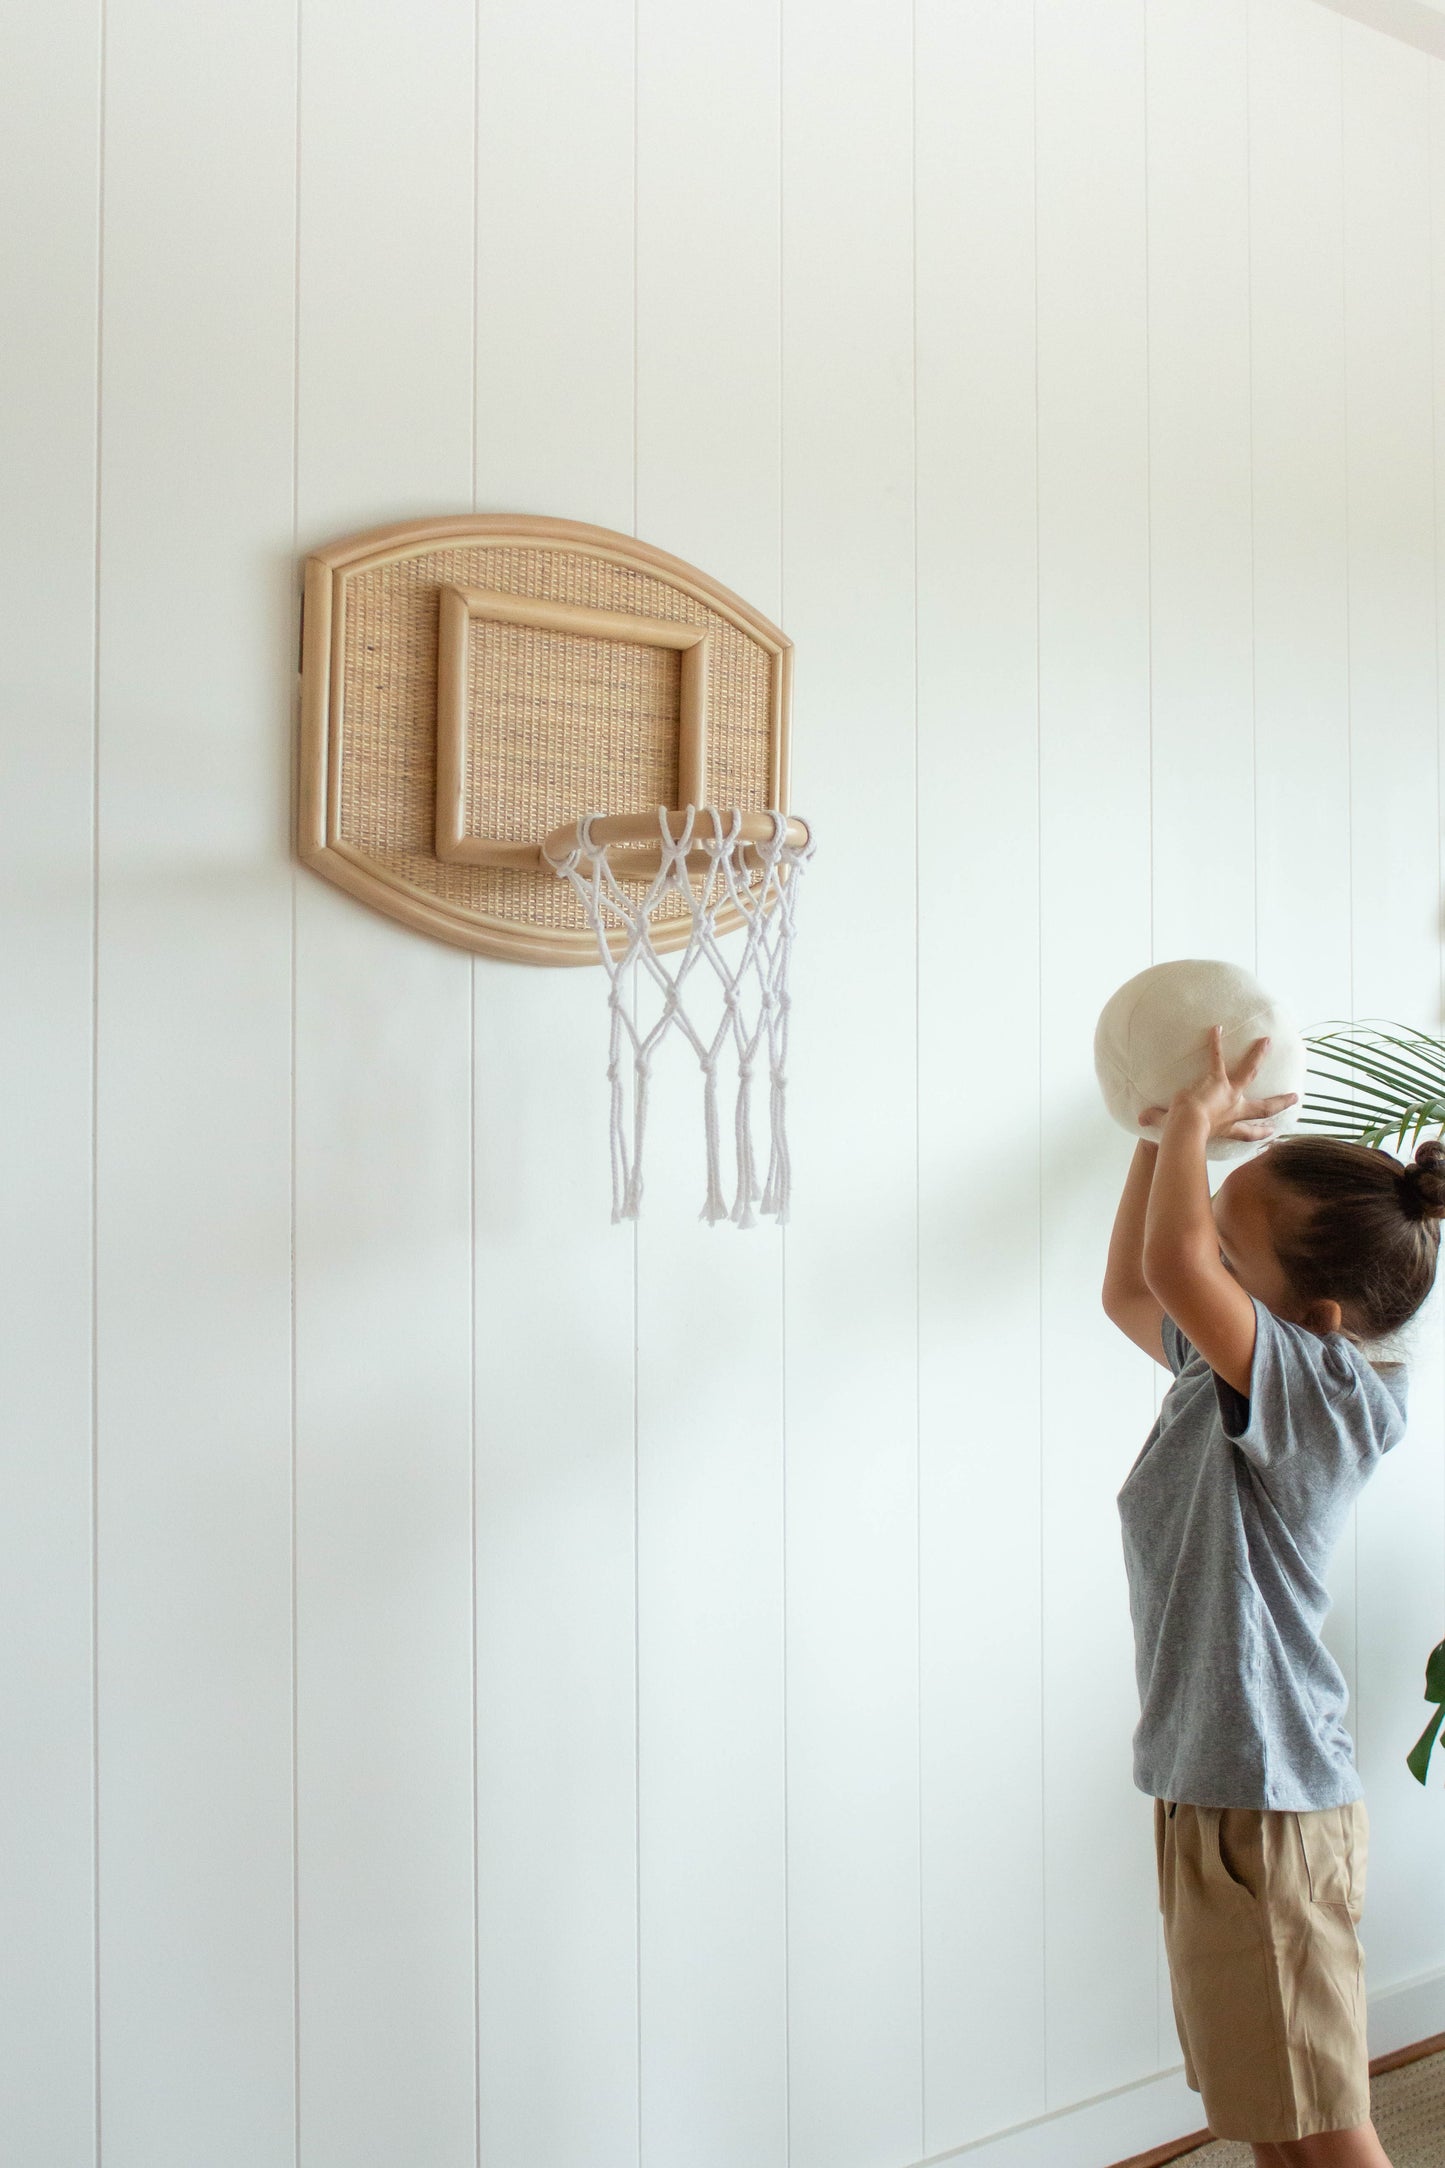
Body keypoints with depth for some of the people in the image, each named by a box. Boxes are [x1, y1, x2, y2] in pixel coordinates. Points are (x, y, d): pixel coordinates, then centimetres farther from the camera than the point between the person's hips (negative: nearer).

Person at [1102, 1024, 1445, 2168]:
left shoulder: (1322, 1391, -21)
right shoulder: (1237, 1373, 5)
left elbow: (1174, 1264, -37)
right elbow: (1130, 1291, 22)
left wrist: (1195, 1116, -21)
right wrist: (1168, 1132, 15)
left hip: (1268, 1811, -9)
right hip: (1214, 1800, 9)